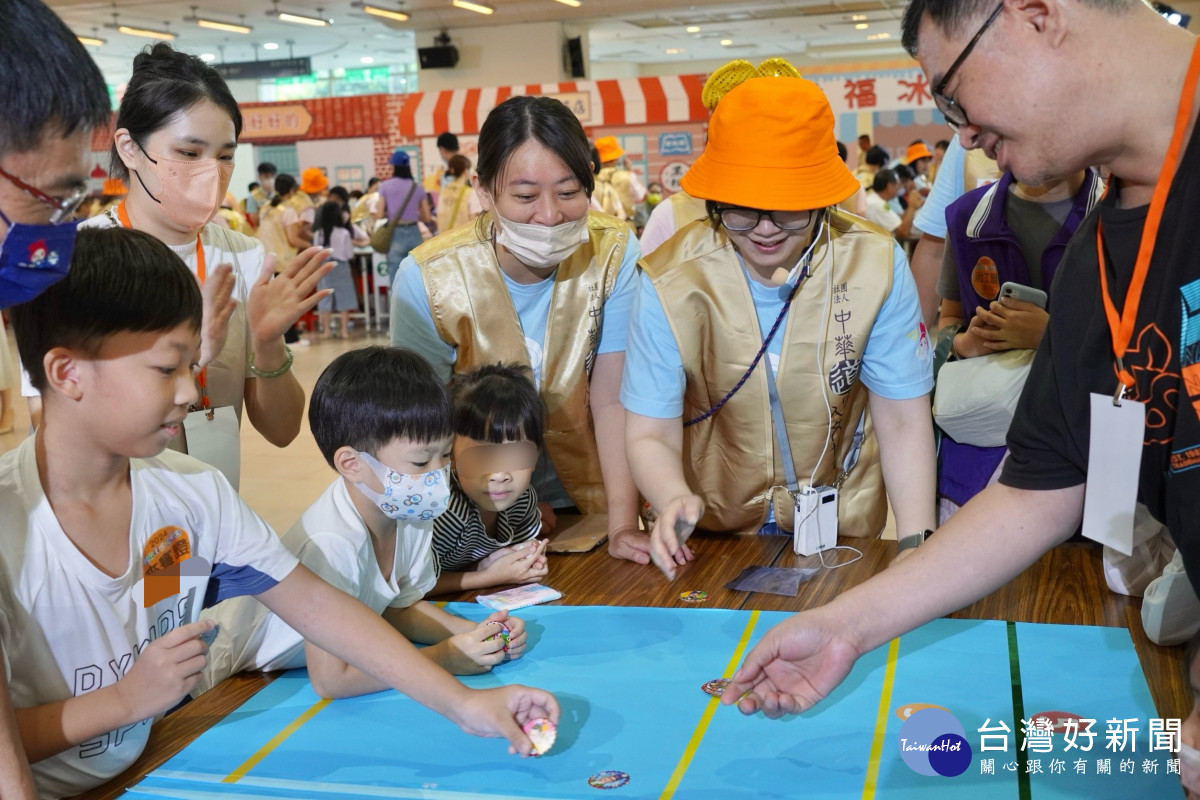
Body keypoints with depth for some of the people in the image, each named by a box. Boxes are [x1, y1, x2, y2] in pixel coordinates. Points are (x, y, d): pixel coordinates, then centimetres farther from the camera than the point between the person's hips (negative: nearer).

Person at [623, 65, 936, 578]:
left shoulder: (876, 266, -14)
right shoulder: (671, 283, -16)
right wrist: (675, 500, -36)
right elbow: (651, 435, -15)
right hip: (711, 533, -2)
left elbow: (904, 424, -9)